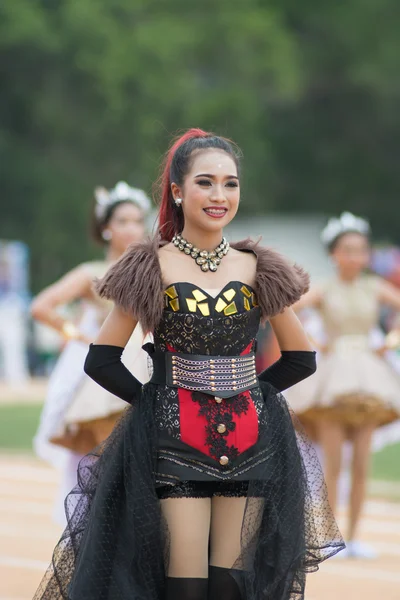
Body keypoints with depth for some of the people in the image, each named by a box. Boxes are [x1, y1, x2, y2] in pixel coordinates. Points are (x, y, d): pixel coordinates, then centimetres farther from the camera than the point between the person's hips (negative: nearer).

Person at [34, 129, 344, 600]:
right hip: (174, 447, -3)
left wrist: (245, 390, 7)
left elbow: (300, 358, 15)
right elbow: (101, 360, 0)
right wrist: (153, 400, 0)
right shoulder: (153, 269, 0)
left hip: (250, 447, 3)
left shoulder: (258, 270, 7)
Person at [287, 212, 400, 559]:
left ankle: (353, 539, 7)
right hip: (332, 376, -3)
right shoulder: (324, 291, -1)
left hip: (368, 373, 3)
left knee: (361, 466, 1)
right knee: (333, 465, -8)